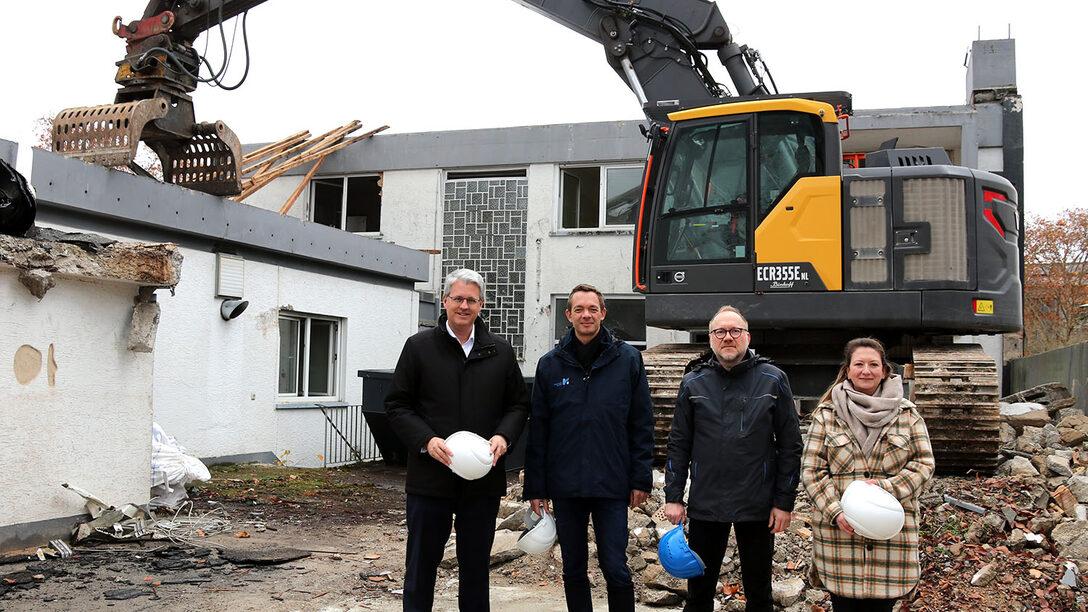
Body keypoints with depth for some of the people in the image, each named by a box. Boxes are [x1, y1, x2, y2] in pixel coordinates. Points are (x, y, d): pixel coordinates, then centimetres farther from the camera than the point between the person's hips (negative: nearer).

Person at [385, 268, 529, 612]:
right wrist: (426, 440, -15)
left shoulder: (500, 352, 8)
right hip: (430, 479, -2)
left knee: (476, 567, 12)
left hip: (483, 481, 2)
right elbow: (397, 406, 0)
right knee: (421, 565, 8)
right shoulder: (419, 347, 1)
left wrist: (504, 436, -7)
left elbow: (519, 404, 13)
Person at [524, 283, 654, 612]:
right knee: (573, 569, 12)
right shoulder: (550, 365, 5)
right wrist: (535, 488, 2)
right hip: (565, 486, 2)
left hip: (612, 485, -2)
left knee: (615, 568, 0)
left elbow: (642, 424, 2)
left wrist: (640, 479, -3)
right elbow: (537, 430, 6)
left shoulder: (628, 359, 1)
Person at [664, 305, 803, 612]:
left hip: (757, 506, -1)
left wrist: (784, 502, -3)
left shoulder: (773, 380, 0)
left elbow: (790, 445, 1)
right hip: (704, 505, 1)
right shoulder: (693, 383, 4)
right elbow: (679, 444, 7)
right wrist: (673, 496, 0)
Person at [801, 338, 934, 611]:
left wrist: (887, 487, -13)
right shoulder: (827, 415, 4)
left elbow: (924, 464, 4)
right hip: (838, 530, 0)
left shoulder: (907, 414, 7)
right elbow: (811, 470, 1)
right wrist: (835, 512, -12)